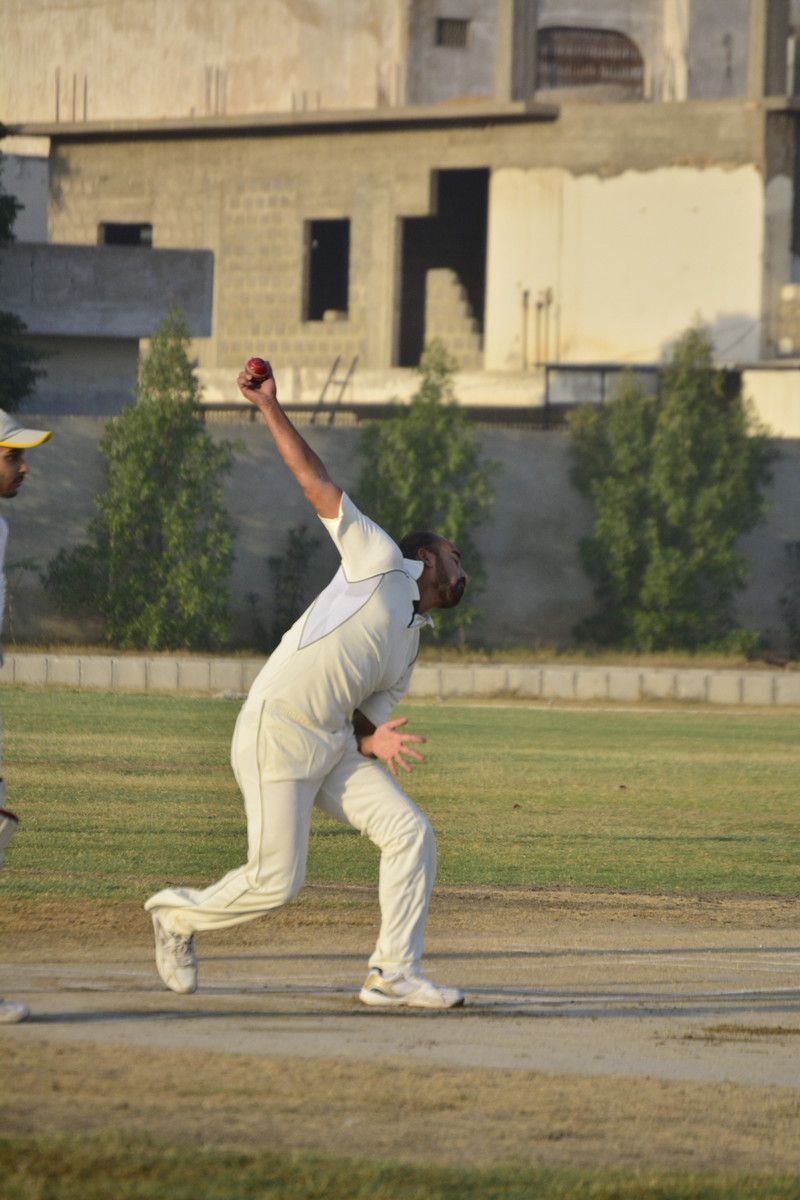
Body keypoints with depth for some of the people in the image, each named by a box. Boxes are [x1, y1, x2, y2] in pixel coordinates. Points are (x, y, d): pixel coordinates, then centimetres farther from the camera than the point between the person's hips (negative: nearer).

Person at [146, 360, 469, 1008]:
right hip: (278, 731, -8)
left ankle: (395, 973, -4)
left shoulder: (409, 651, 23)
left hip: (334, 745, 8)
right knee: (277, 880, -8)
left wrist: (377, 741, -9)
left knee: (411, 833, -7)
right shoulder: (380, 560, 3)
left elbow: (362, 720, 16)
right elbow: (317, 483, -2)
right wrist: (271, 408, -11)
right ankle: (181, 913, 19)